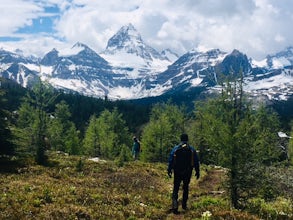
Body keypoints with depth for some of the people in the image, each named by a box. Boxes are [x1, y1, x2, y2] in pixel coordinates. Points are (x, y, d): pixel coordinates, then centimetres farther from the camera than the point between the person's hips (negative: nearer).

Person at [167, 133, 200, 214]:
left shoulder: (175, 149, -4)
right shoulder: (192, 149, -1)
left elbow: (170, 160, -3)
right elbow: (196, 162, 1)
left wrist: (169, 170, 4)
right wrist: (197, 171, 8)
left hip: (177, 172, -1)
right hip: (188, 173, 1)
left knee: (176, 189, 3)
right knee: (185, 188, 19)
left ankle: (175, 206, -16)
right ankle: (184, 205, 25)